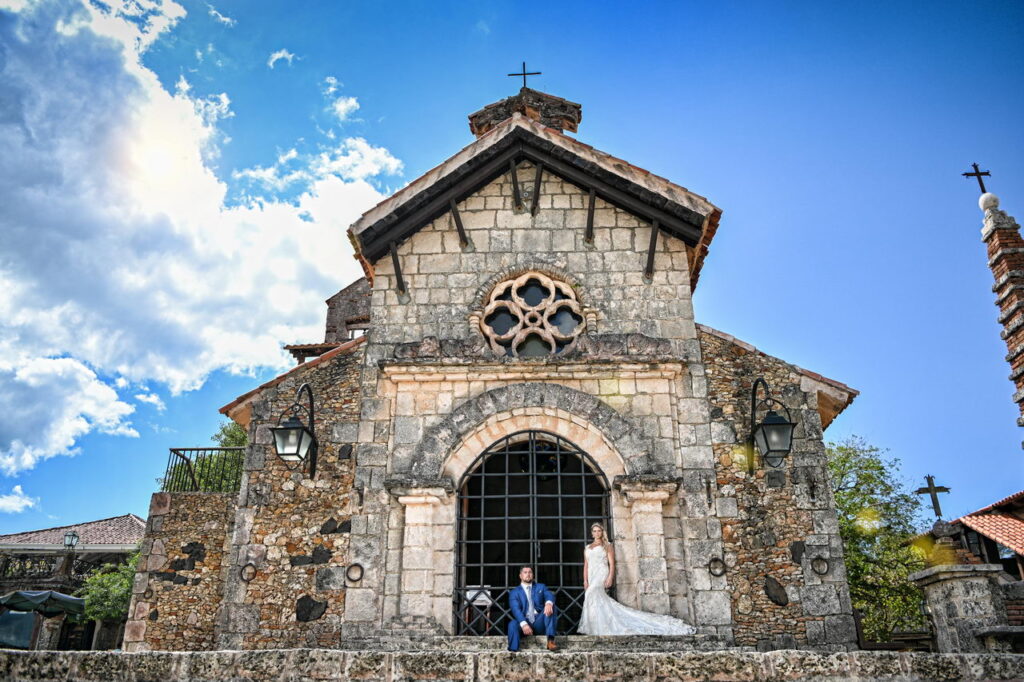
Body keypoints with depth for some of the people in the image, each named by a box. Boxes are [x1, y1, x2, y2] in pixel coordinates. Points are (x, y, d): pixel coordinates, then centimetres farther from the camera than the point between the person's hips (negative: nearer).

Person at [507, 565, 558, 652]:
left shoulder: (541, 587, 20)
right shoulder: (514, 592, 12)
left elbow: (549, 596, -2)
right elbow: (515, 609, -7)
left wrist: (549, 603, -30)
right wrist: (524, 624, -27)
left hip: (539, 623, 2)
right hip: (524, 623, -1)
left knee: (550, 607, -23)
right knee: (512, 624, -32)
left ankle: (551, 641, -35)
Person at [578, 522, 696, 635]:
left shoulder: (607, 546, 7)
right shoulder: (587, 548, 20)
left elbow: (612, 563, -2)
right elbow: (586, 565, 16)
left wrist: (610, 577, -16)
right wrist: (585, 580, 4)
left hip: (601, 575, -6)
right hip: (591, 577, 6)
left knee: (594, 596, -24)